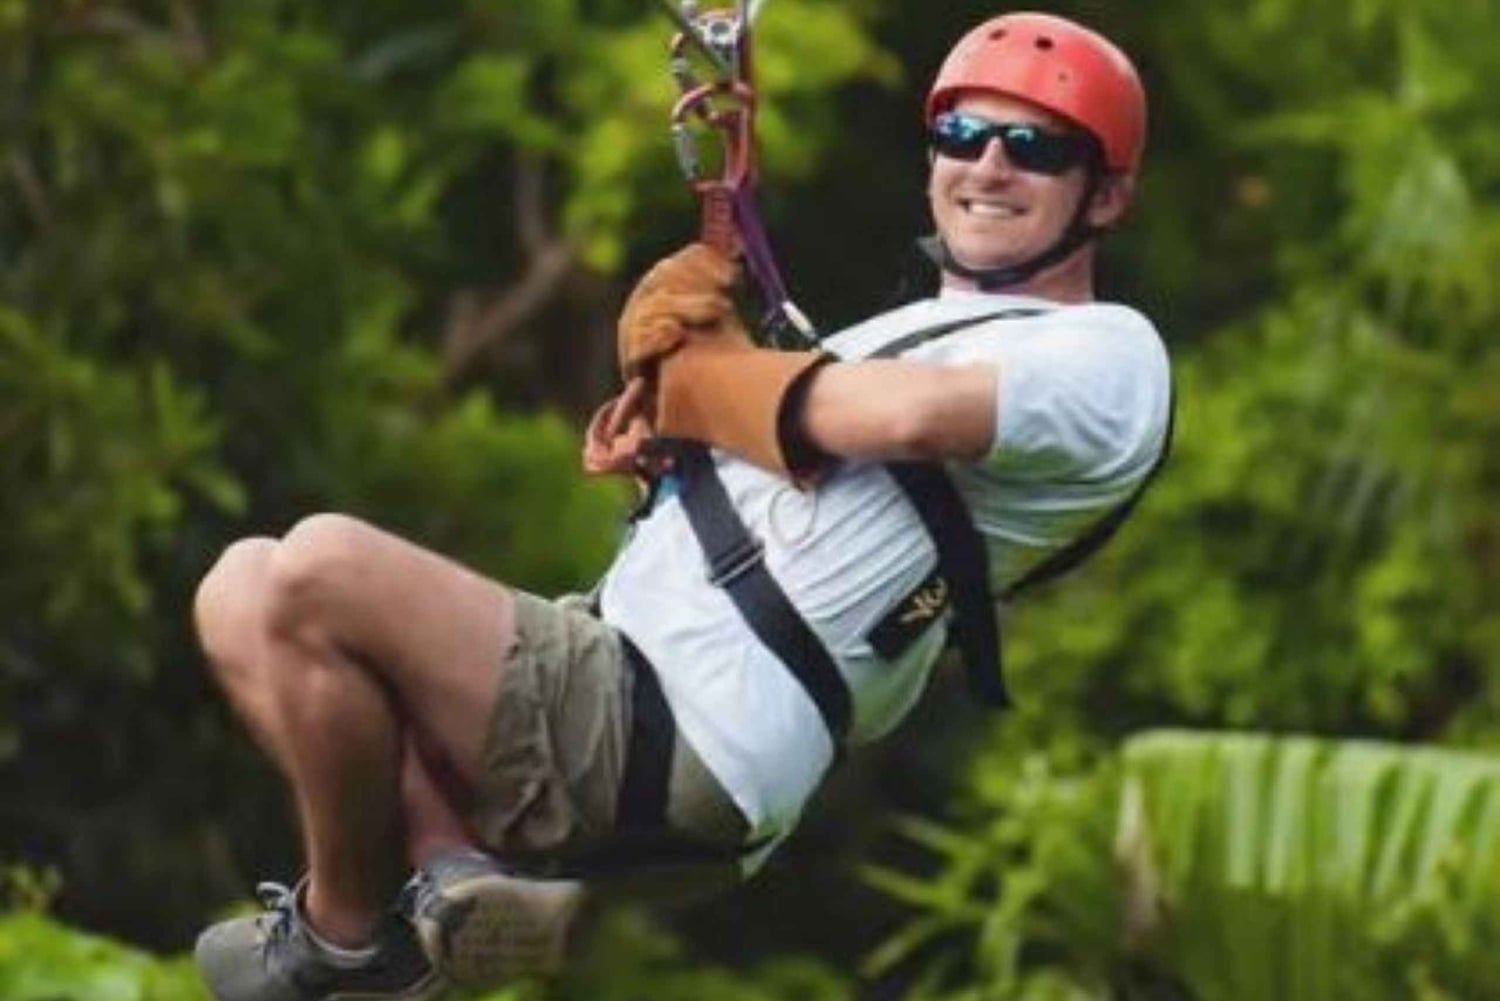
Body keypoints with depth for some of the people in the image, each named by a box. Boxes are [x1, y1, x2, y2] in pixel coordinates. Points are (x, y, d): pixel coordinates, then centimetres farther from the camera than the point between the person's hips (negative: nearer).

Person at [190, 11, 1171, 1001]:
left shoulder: (1110, 356, -4)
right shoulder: (920, 323, 27)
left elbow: (911, 413, -24)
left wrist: (696, 376, -6)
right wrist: (675, 316, -1)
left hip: (686, 750, -11)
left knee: (316, 570, -23)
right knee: (243, 596, 7)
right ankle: (455, 871, -11)